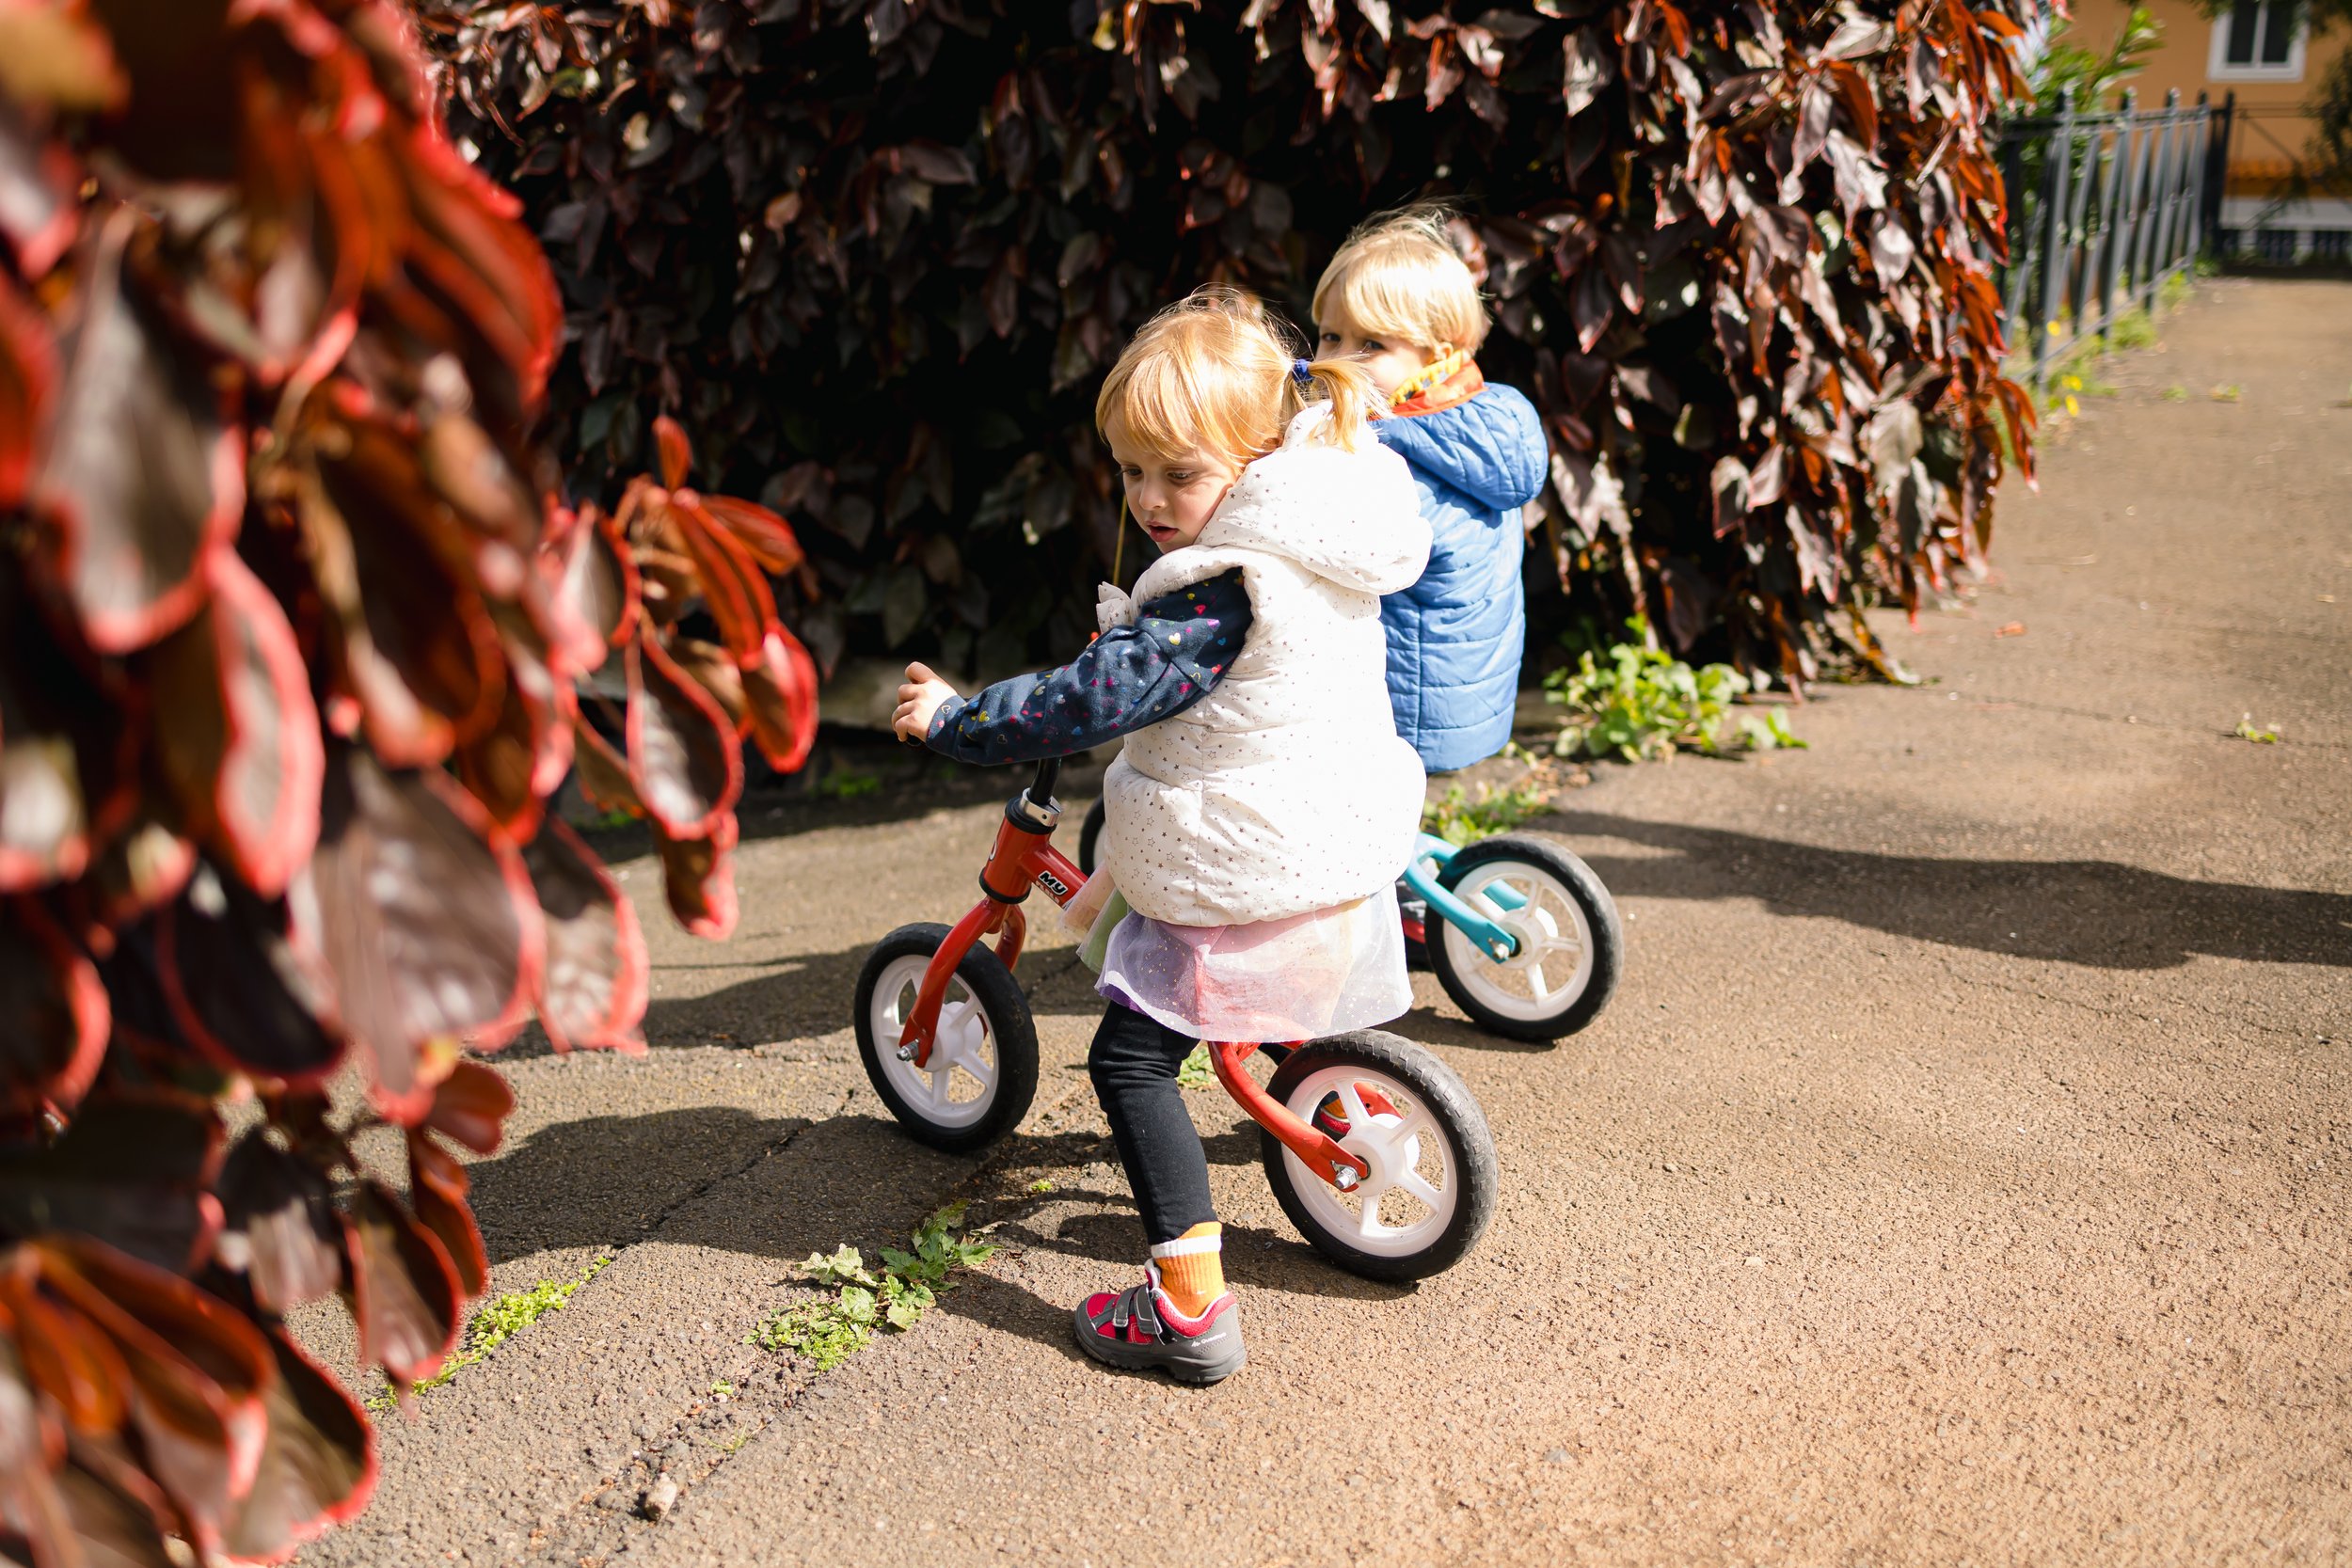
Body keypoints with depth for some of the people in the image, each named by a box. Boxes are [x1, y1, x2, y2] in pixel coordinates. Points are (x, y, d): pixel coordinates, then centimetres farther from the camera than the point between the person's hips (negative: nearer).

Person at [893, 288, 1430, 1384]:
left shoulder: (1218, 592, -26)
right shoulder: (1324, 553, 2)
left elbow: (1088, 702, -27)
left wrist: (952, 718, -15)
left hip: (1244, 876, -9)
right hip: (1349, 854, 9)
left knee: (1132, 1058, -3)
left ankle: (1190, 1305, -3)